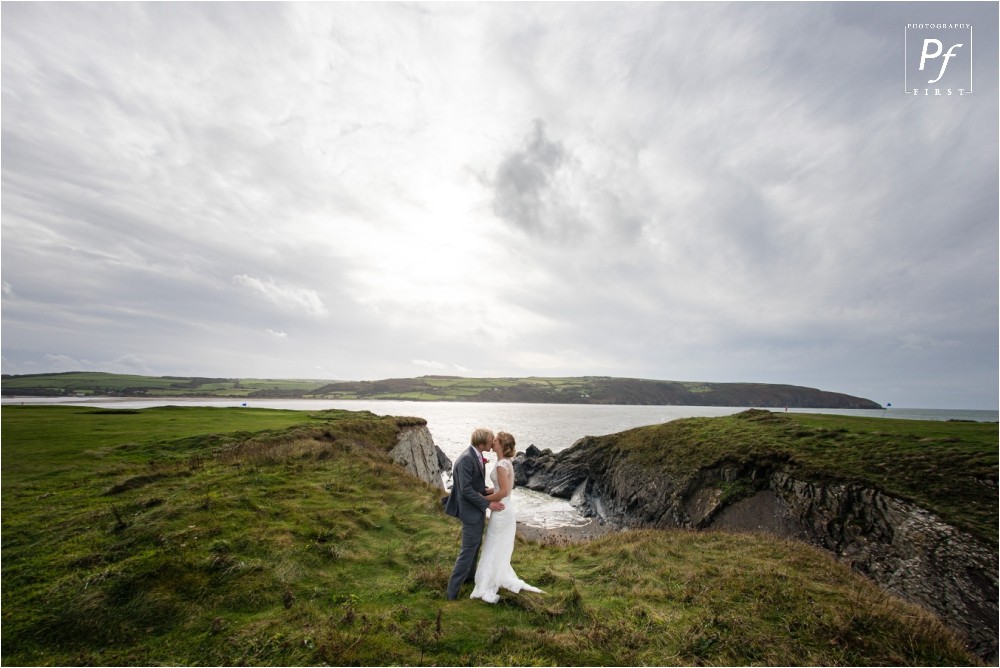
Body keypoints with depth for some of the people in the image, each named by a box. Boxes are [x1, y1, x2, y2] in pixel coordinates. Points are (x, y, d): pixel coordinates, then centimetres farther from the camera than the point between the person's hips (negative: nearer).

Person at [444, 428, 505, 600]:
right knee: (469, 549, 3)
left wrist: (485, 490, -2)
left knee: (475, 544, 25)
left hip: (477, 509, 9)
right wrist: (488, 504, -22)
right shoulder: (466, 459, -28)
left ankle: (469, 575, 44)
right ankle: (453, 590, 17)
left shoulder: (475, 456, 2)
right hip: (471, 511, -9)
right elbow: (466, 490, -28)